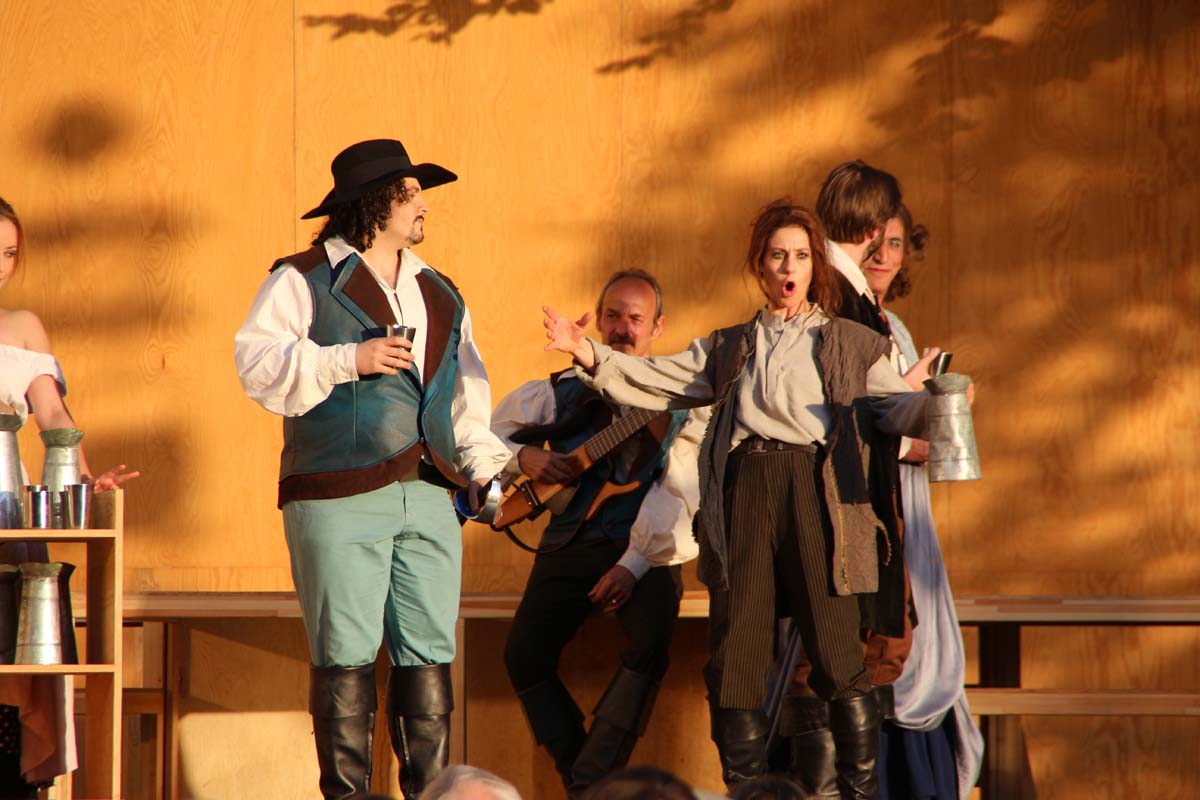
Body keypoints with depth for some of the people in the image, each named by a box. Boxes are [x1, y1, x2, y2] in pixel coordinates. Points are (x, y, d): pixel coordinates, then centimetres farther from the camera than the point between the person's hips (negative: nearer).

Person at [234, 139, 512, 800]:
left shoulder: (439, 294, 22)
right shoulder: (304, 281, 3)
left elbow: (467, 396, 24)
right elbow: (257, 364, -7)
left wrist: (483, 462, 9)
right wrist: (347, 361, -14)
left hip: (429, 498, 5)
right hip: (339, 498, -5)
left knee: (430, 655, 3)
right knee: (346, 658, -5)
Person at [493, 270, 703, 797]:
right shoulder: (564, 392, 8)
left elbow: (679, 490, -10)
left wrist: (636, 564, -20)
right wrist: (523, 458, -6)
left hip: (649, 551, -3)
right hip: (570, 544, 3)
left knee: (648, 649, -28)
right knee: (524, 656, -15)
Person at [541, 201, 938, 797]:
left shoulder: (852, 345, 16)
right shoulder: (729, 349, 24)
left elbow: (894, 405, 2)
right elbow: (653, 382, 19)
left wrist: (937, 406, -20)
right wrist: (587, 353, 5)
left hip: (816, 489, -3)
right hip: (743, 493, 3)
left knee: (836, 653, -9)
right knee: (735, 653, -1)